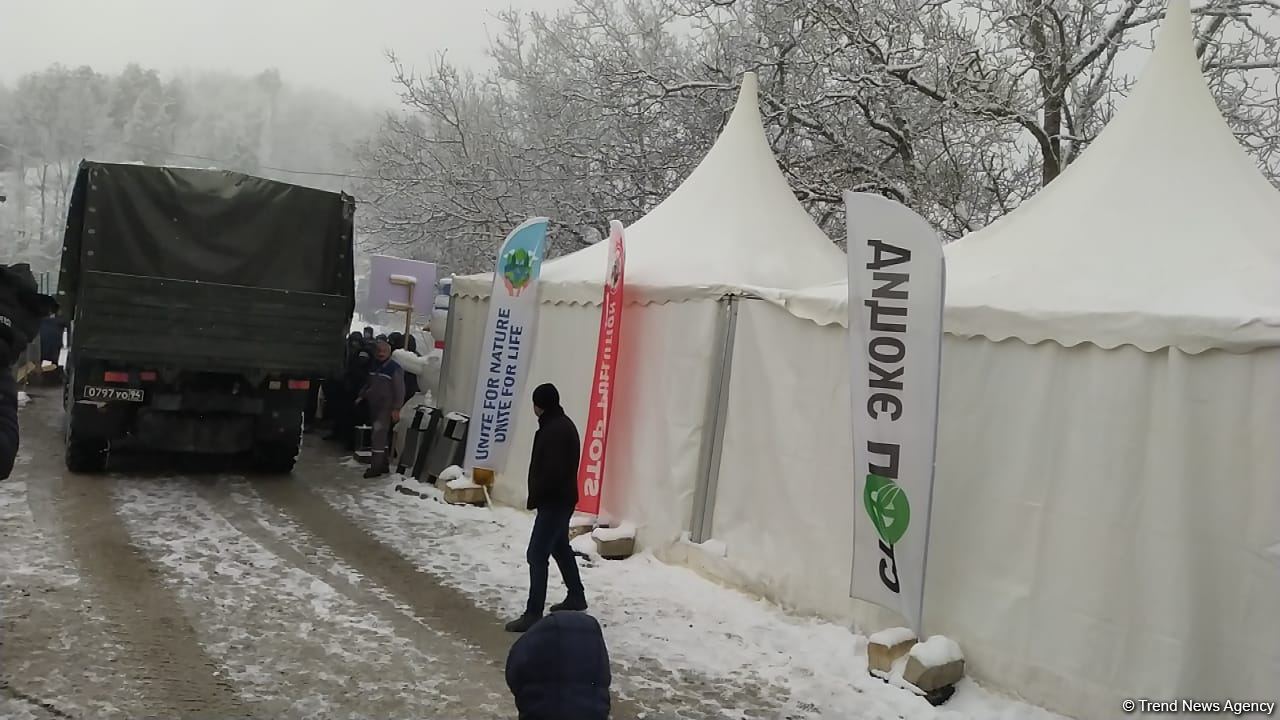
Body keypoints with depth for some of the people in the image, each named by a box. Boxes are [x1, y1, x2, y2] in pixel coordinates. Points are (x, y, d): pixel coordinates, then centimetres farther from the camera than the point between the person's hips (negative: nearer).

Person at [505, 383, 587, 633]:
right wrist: (538, 497, 12)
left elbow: (552, 470, -27)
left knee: (537, 554, -10)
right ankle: (576, 597, 38)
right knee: (560, 547, 24)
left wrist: (536, 499, -16)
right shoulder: (561, 424, 12)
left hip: (555, 501, -11)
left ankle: (533, 614, -10)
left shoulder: (556, 430, -21)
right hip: (560, 499, 11)